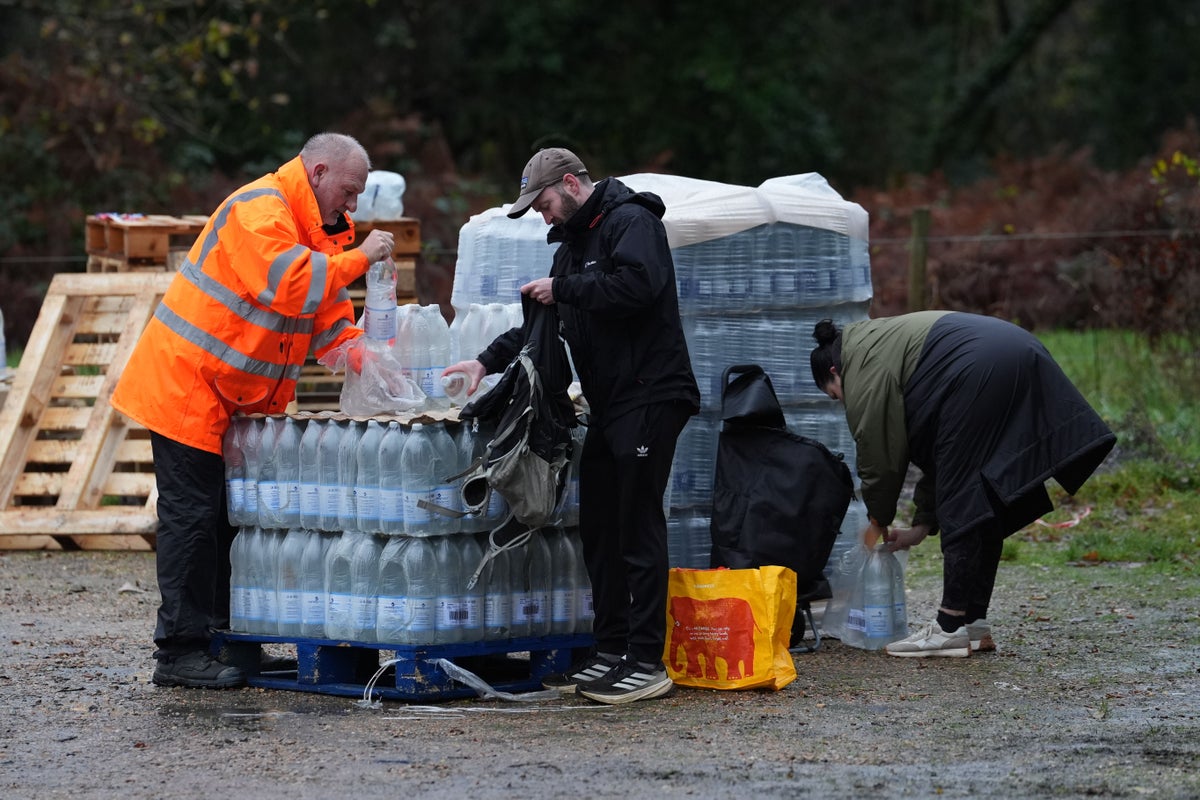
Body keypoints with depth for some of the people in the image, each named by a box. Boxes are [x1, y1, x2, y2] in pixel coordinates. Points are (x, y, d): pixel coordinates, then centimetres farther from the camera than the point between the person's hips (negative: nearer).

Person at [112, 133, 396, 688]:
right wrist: (359, 259, -22)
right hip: (185, 386, -10)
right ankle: (180, 651, -6)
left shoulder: (316, 231, 16)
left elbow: (329, 321, 14)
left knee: (231, 514, 10)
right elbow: (289, 286, -30)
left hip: (239, 401, 10)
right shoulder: (260, 212, -16)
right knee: (192, 516, -8)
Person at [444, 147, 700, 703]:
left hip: (649, 400, -10)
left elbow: (635, 284, -27)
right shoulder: (575, 242, 21)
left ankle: (647, 662, -8)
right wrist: (487, 361, 13)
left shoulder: (631, 221, -9)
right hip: (608, 405, 10)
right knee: (599, 529, 11)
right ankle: (611, 652, 17)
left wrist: (562, 289, -17)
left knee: (638, 527, -10)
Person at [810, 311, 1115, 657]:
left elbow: (878, 455, 7)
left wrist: (878, 521, 22)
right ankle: (975, 621, 17)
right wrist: (922, 525, 32)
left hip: (979, 370, -10)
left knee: (962, 503, -3)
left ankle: (954, 627, 0)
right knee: (984, 502, 14)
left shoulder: (862, 370, 7)